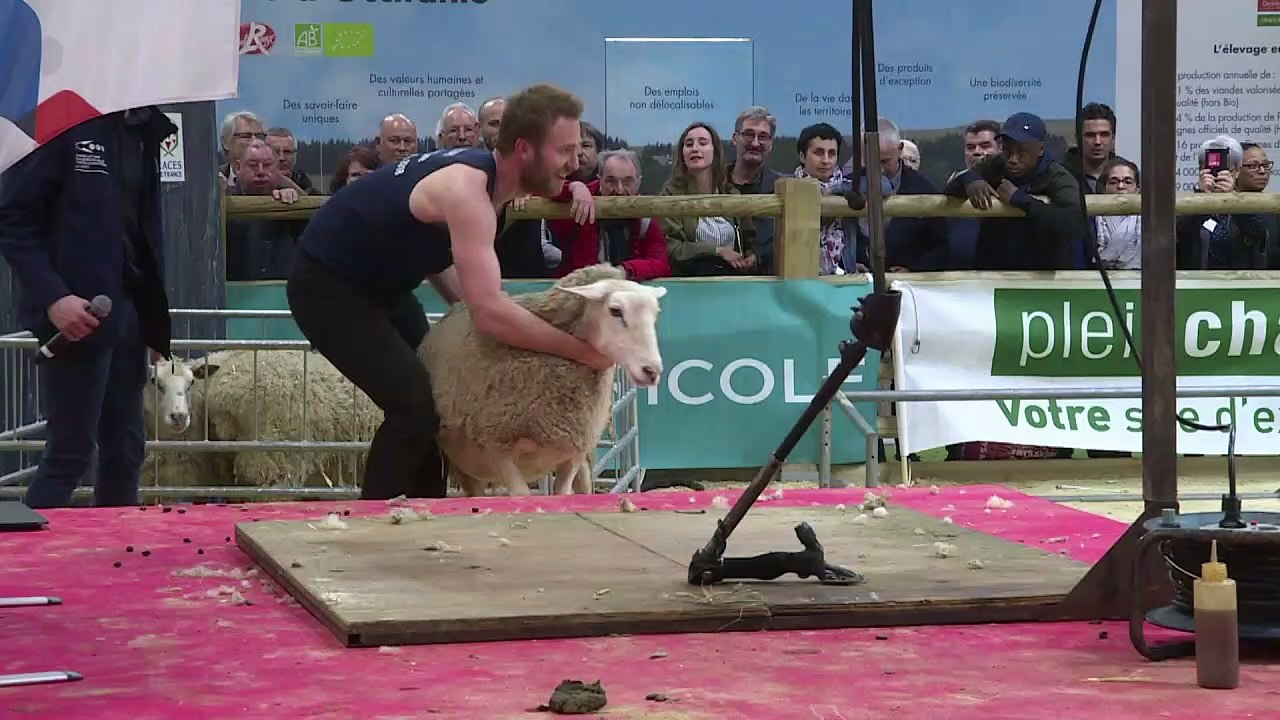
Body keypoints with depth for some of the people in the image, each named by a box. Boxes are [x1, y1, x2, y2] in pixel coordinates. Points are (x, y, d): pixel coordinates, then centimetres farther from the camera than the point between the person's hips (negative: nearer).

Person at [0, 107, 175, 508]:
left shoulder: (141, 132, 11)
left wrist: (155, 320, 12)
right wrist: (52, 296, -20)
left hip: (128, 312, 7)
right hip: (79, 313, -7)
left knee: (125, 451, 9)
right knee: (70, 453, -6)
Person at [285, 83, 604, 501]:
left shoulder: (484, 172, -2)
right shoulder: (465, 191, -31)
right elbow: (491, 314, -39)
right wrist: (583, 351, -31)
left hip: (379, 284, 10)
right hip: (326, 287, -10)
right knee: (414, 404, -19)